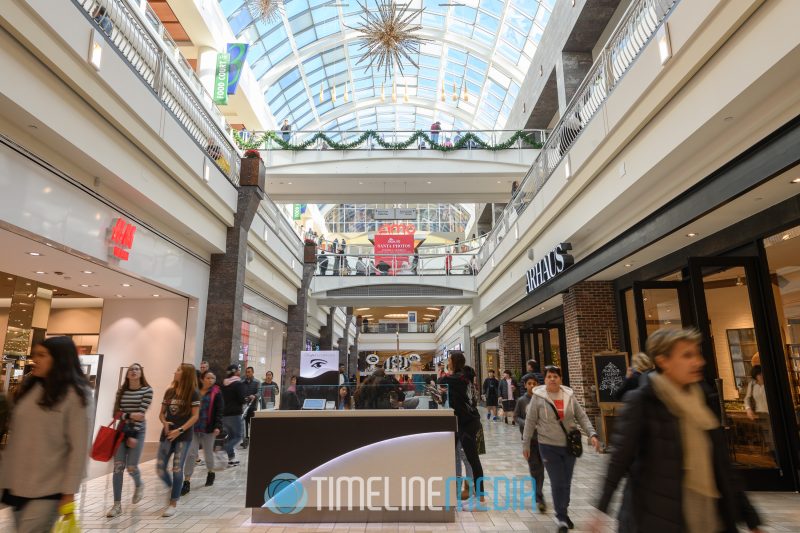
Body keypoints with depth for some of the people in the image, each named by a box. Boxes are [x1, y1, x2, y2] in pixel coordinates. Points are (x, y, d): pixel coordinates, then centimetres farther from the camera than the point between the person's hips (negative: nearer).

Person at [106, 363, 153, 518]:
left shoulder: (147, 390, -6)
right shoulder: (121, 391, 7)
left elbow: (141, 413, -11)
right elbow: (116, 413, 1)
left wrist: (133, 435, -14)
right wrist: (129, 415, -18)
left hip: (137, 432, -3)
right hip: (121, 431, 3)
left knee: (131, 467, -3)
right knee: (118, 467, -2)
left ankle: (139, 485, 31)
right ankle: (117, 505, 7)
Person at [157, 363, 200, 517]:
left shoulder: (193, 393, -7)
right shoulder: (169, 392, 8)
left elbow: (195, 416, -10)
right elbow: (162, 413, 12)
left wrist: (180, 430, -17)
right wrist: (165, 423, -8)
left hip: (183, 436, -5)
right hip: (167, 434, 5)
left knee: (177, 469, -2)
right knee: (160, 468, 5)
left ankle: (173, 504, 12)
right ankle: (173, 488, 34)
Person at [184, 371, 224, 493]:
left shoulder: (216, 393, -4)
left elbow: (219, 411, -9)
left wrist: (218, 426, -19)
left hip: (208, 428, -2)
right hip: (193, 427, 2)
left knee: (208, 452, 13)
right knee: (191, 454, -4)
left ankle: (211, 473, 37)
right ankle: (187, 482, 3)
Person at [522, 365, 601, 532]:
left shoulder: (569, 396, 0)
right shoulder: (538, 397, -9)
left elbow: (582, 417, 4)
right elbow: (530, 422, -4)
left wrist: (592, 434, -10)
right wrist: (526, 444, -2)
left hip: (569, 445, 4)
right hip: (549, 446, -3)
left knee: (567, 482, 14)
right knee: (557, 483, -5)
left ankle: (563, 513, 35)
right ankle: (562, 517, 13)